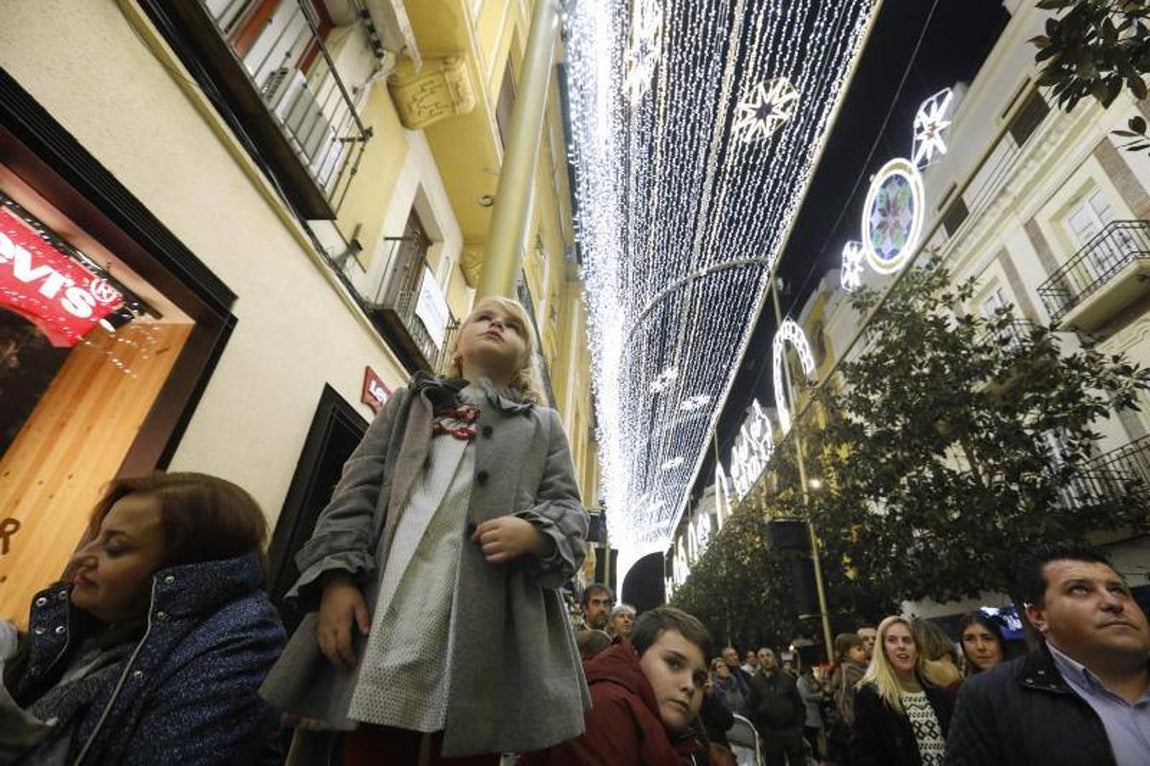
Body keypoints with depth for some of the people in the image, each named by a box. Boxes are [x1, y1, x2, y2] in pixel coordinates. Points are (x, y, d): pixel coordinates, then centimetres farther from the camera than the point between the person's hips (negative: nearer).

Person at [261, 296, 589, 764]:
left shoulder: (543, 426, 21)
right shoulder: (409, 403, 23)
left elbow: (569, 512, 11)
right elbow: (358, 489, 12)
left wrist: (535, 532, -13)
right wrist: (338, 575, -4)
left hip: (486, 622, 0)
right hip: (385, 609, 1)